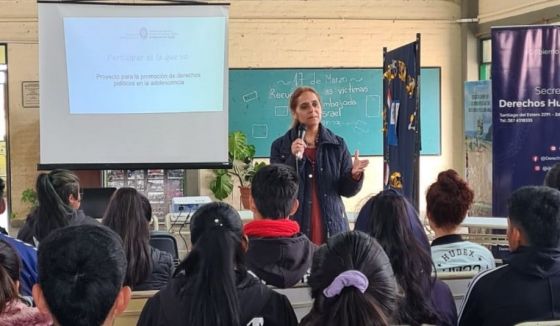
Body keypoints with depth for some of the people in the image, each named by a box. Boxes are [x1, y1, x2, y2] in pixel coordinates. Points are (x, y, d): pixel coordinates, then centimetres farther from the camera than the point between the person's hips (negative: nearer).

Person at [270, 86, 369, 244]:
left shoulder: (337, 144, 7)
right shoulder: (280, 146, 3)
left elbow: (346, 190, 6)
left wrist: (355, 176, -15)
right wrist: (294, 158, -17)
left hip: (331, 227, 1)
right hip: (295, 227, -1)